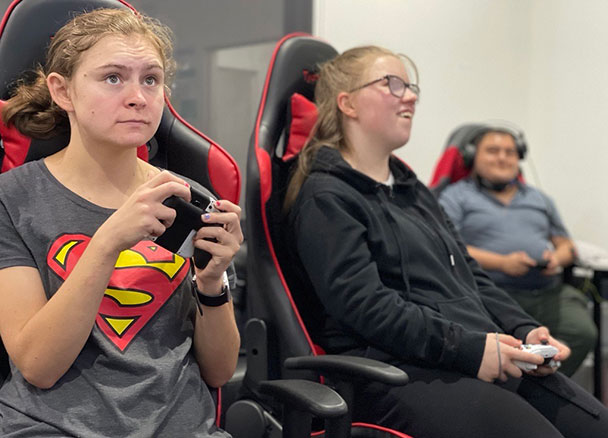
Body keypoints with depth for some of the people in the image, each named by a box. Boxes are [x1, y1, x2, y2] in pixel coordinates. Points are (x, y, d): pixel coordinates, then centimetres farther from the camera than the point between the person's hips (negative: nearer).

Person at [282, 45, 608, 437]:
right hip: (399, 370, -8)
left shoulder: (414, 191, 25)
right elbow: (363, 303, -15)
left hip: (490, 357, 8)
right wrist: (469, 348, -19)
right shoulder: (325, 198, -3)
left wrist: (524, 331, 5)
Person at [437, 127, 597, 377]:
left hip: (549, 290, 5)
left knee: (583, 332, -24)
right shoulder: (457, 196, 11)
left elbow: (566, 246, 28)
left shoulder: (539, 199, 29)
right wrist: (502, 262, -13)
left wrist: (557, 258, 3)